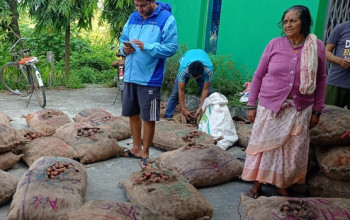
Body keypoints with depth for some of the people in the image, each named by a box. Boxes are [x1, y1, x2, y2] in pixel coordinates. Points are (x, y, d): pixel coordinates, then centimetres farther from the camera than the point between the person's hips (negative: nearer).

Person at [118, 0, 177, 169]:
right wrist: (124, 48, -5)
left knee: (148, 118, 1)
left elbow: (171, 48, -15)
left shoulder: (166, 19, -9)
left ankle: (145, 154, 17)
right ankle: (136, 148, 32)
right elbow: (123, 38, 19)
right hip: (130, 76, 6)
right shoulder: (133, 18, 10)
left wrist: (146, 47, -26)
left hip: (150, 78, -6)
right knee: (133, 114, 15)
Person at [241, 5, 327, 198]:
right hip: (270, 107, -1)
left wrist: (317, 111, 4)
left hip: (299, 110, 1)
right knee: (265, 146, 8)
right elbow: (258, 76, -1)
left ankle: (283, 185, 30)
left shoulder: (317, 47, -3)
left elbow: (321, 81, 4)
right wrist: (251, 105, -2)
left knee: (293, 150, 11)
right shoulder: (274, 44, -5)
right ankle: (258, 183, 25)